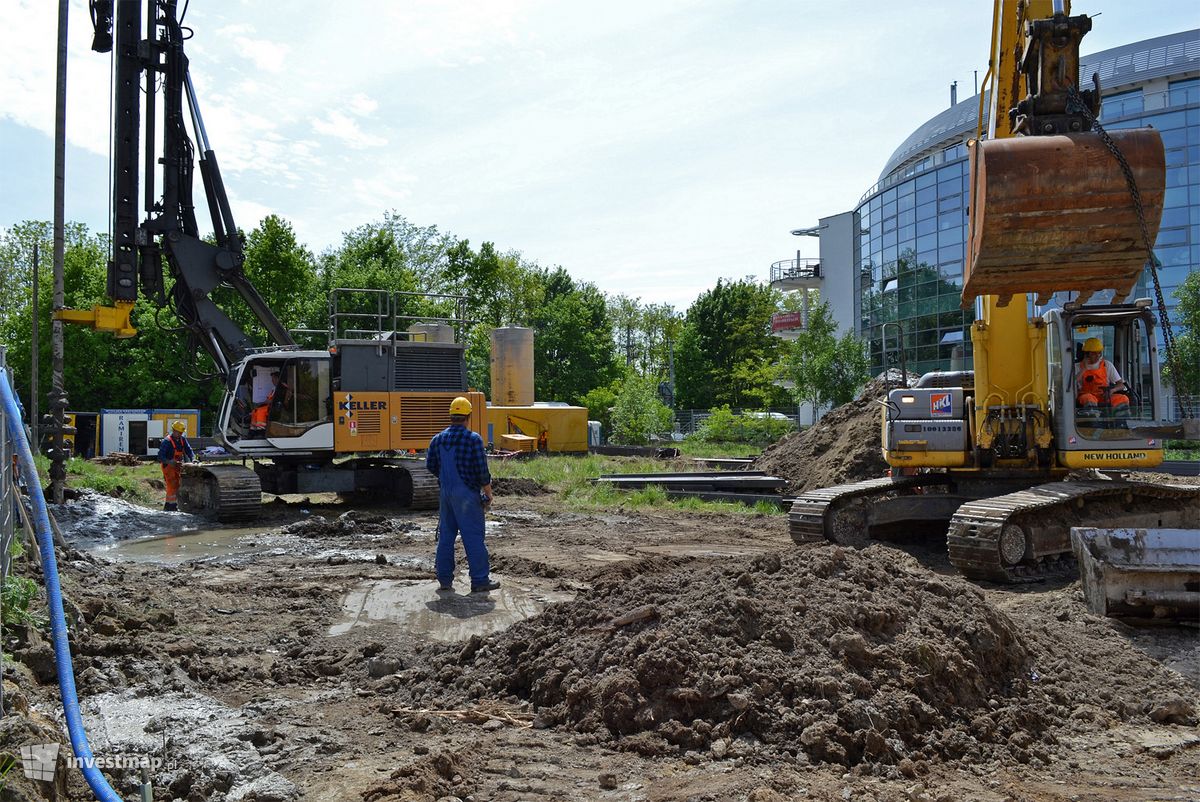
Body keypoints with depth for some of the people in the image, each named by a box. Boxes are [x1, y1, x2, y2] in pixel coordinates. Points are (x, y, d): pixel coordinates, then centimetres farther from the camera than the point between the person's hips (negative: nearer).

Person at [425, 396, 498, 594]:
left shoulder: (438, 439, 4)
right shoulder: (473, 439, -13)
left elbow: (431, 465, 11)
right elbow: (482, 469, -12)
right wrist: (488, 491, 0)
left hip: (446, 493, 5)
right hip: (467, 494, -5)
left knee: (446, 535, 12)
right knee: (474, 537, -1)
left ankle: (444, 579, 16)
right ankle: (480, 581, 1)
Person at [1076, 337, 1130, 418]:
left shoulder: (1107, 365, 16)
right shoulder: (1078, 367, 9)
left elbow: (1121, 384, 12)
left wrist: (1112, 390, -11)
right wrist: (1084, 369, -7)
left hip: (1105, 397, 3)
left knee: (1123, 399, -26)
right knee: (1089, 399, -39)